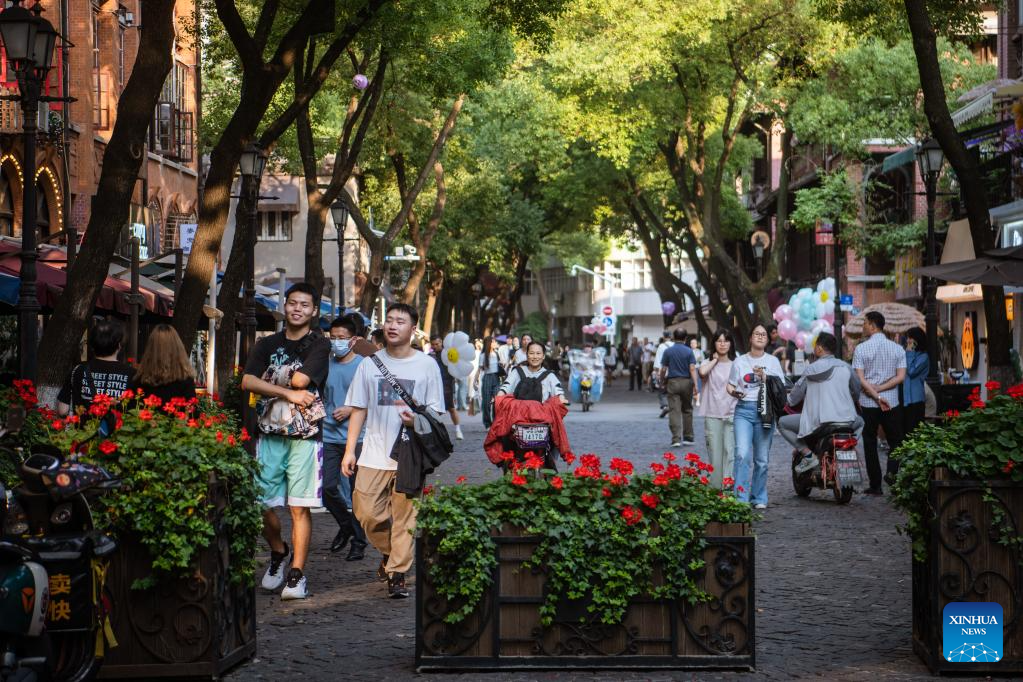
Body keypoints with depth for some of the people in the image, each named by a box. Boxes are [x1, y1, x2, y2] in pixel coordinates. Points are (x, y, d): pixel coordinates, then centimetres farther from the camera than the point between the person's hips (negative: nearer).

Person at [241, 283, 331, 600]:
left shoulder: (318, 344, 2)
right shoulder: (268, 344, 13)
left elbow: (301, 379, -14)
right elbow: (247, 381, -2)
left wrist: (273, 379, 2)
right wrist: (289, 393, -12)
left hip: (305, 435, -3)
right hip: (269, 434, 4)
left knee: (299, 508, -5)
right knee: (261, 505, 1)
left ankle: (297, 574, -1)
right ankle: (278, 553, 28)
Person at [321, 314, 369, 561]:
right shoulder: (326, 364, 7)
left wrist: (350, 410, -15)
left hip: (355, 437, -4)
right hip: (329, 436, 4)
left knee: (357, 491, 3)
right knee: (328, 487, 3)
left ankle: (359, 541, 13)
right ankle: (345, 525, 28)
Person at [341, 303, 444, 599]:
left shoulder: (427, 365, 5)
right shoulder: (370, 363, 10)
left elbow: (436, 411, 7)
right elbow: (358, 409, 12)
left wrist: (417, 419, -15)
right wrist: (350, 450, 6)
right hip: (374, 454, 2)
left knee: (404, 516, -5)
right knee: (367, 513, -3)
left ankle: (397, 574, 3)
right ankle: (389, 552, 25)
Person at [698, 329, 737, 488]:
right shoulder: (708, 363, 8)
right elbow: (702, 372, -15)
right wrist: (715, 360, -2)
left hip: (731, 414, -1)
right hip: (712, 415, 1)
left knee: (730, 451, -9)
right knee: (714, 453, 3)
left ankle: (728, 487, -10)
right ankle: (715, 488, 7)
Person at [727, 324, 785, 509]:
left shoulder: (772, 361, 11)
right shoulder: (739, 361, 12)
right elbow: (730, 385, 16)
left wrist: (765, 378, -8)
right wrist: (734, 393, -6)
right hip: (743, 410, -1)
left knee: (762, 459, 3)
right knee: (742, 454, -17)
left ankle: (759, 498, 16)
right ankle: (741, 498, -17)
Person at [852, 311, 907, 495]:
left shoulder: (861, 349, -4)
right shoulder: (897, 349, 3)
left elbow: (860, 379, -11)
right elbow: (901, 377, -4)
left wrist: (876, 396, -11)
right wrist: (879, 389, -5)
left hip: (868, 404, -1)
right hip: (892, 403, 1)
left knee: (870, 444, 7)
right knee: (895, 440, 13)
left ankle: (875, 485, 6)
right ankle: (892, 471, -13)